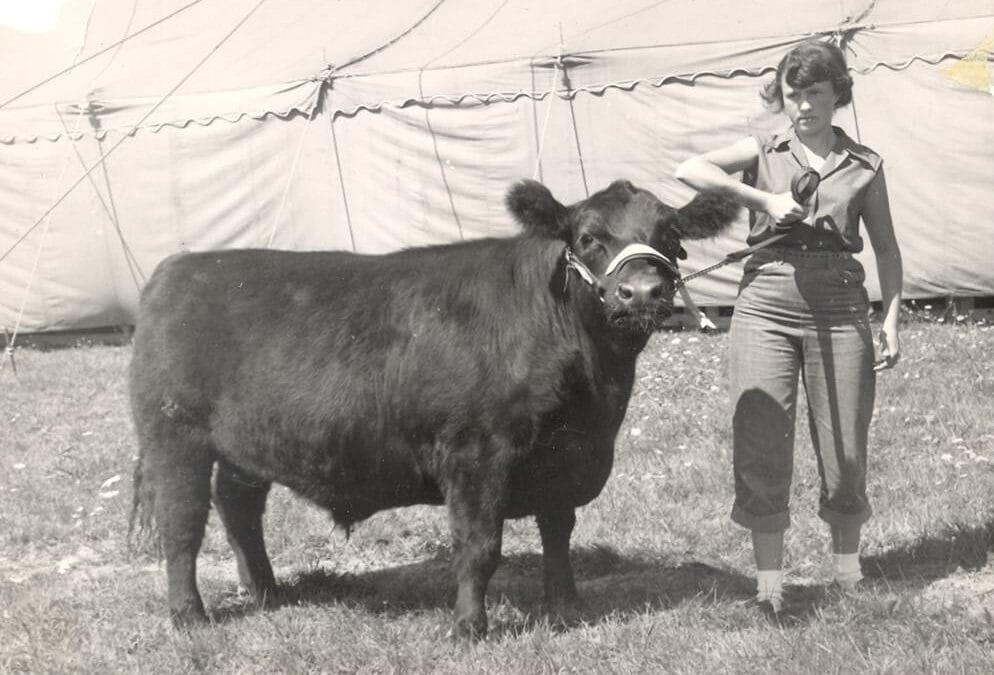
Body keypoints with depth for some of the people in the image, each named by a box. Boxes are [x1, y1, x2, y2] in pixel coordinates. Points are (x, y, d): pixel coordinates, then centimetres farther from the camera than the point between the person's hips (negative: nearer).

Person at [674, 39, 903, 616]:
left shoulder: (864, 165, 9)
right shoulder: (764, 153, 6)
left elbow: (886, 247, 13)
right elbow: (690, 170, -9)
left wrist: (892, 320, 4)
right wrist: (764, 199, -15)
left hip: (840, 308, 1)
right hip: (766, 306, -1)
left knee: (845, 446, 4)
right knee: (762, 445, -2)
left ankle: (848, 565, 25)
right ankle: (770, 584, 7)